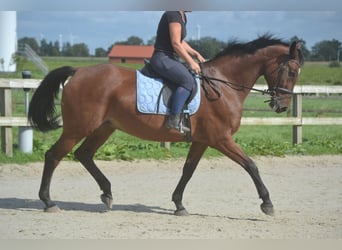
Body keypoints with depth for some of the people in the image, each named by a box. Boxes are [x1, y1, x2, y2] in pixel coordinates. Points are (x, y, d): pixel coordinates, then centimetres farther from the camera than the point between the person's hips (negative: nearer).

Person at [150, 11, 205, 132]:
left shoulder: (182, 16, 17)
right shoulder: (173, 15, -15)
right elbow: (176, 44, -19)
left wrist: (195, 54, 14)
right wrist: (191, 62, -15)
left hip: (171, 59, 11)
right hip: (162, 58, -11)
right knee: (188, 80, -28)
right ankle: (173, 120, -31)